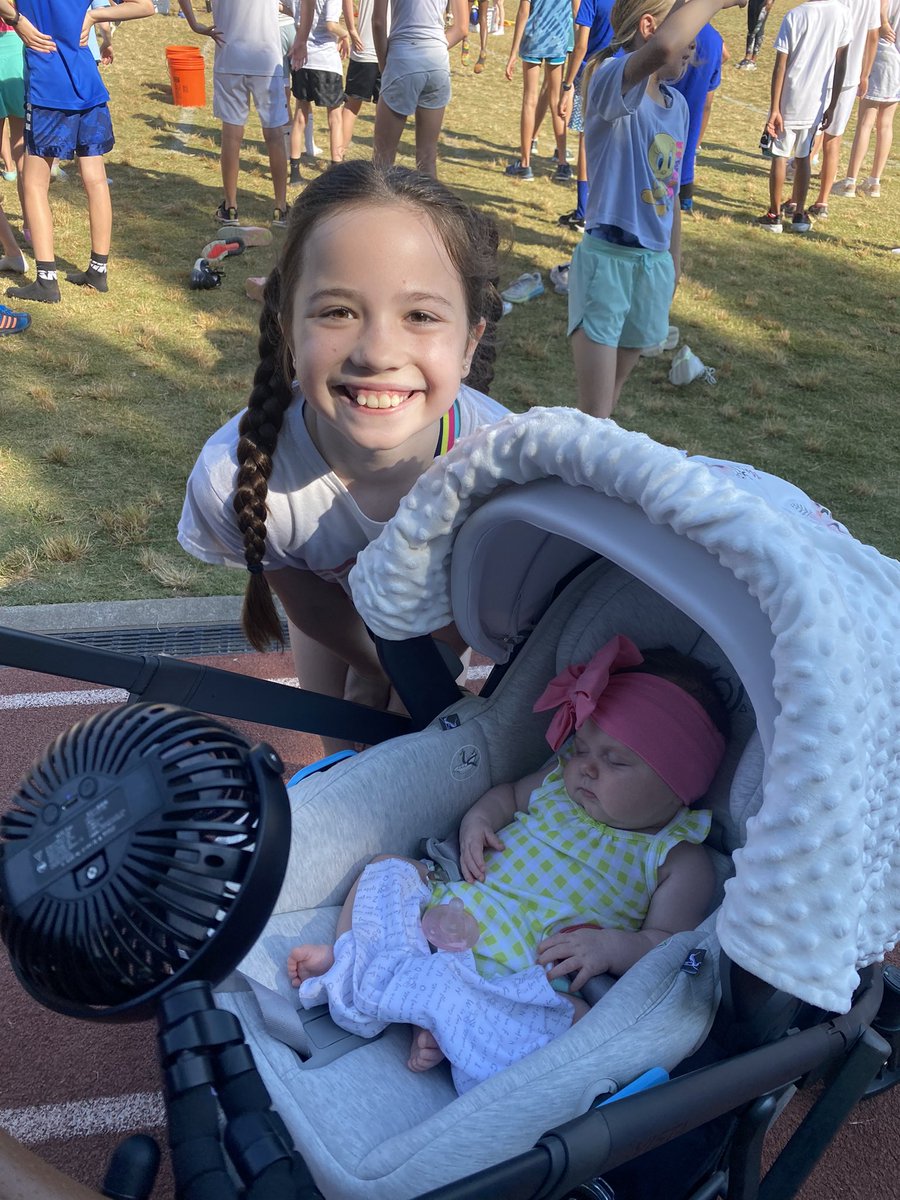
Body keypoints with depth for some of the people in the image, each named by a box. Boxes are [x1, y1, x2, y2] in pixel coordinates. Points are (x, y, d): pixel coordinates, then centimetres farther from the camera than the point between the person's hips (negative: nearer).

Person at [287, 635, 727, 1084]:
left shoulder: (679, 861, -5)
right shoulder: (561, 779, 8)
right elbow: (509, 794, 24)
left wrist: (613, 947, -27)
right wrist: (478, 819, 3)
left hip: (526, 977, -5)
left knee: (578, 1018, -34)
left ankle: (444, 1030, -29)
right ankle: (345, 955, -2)